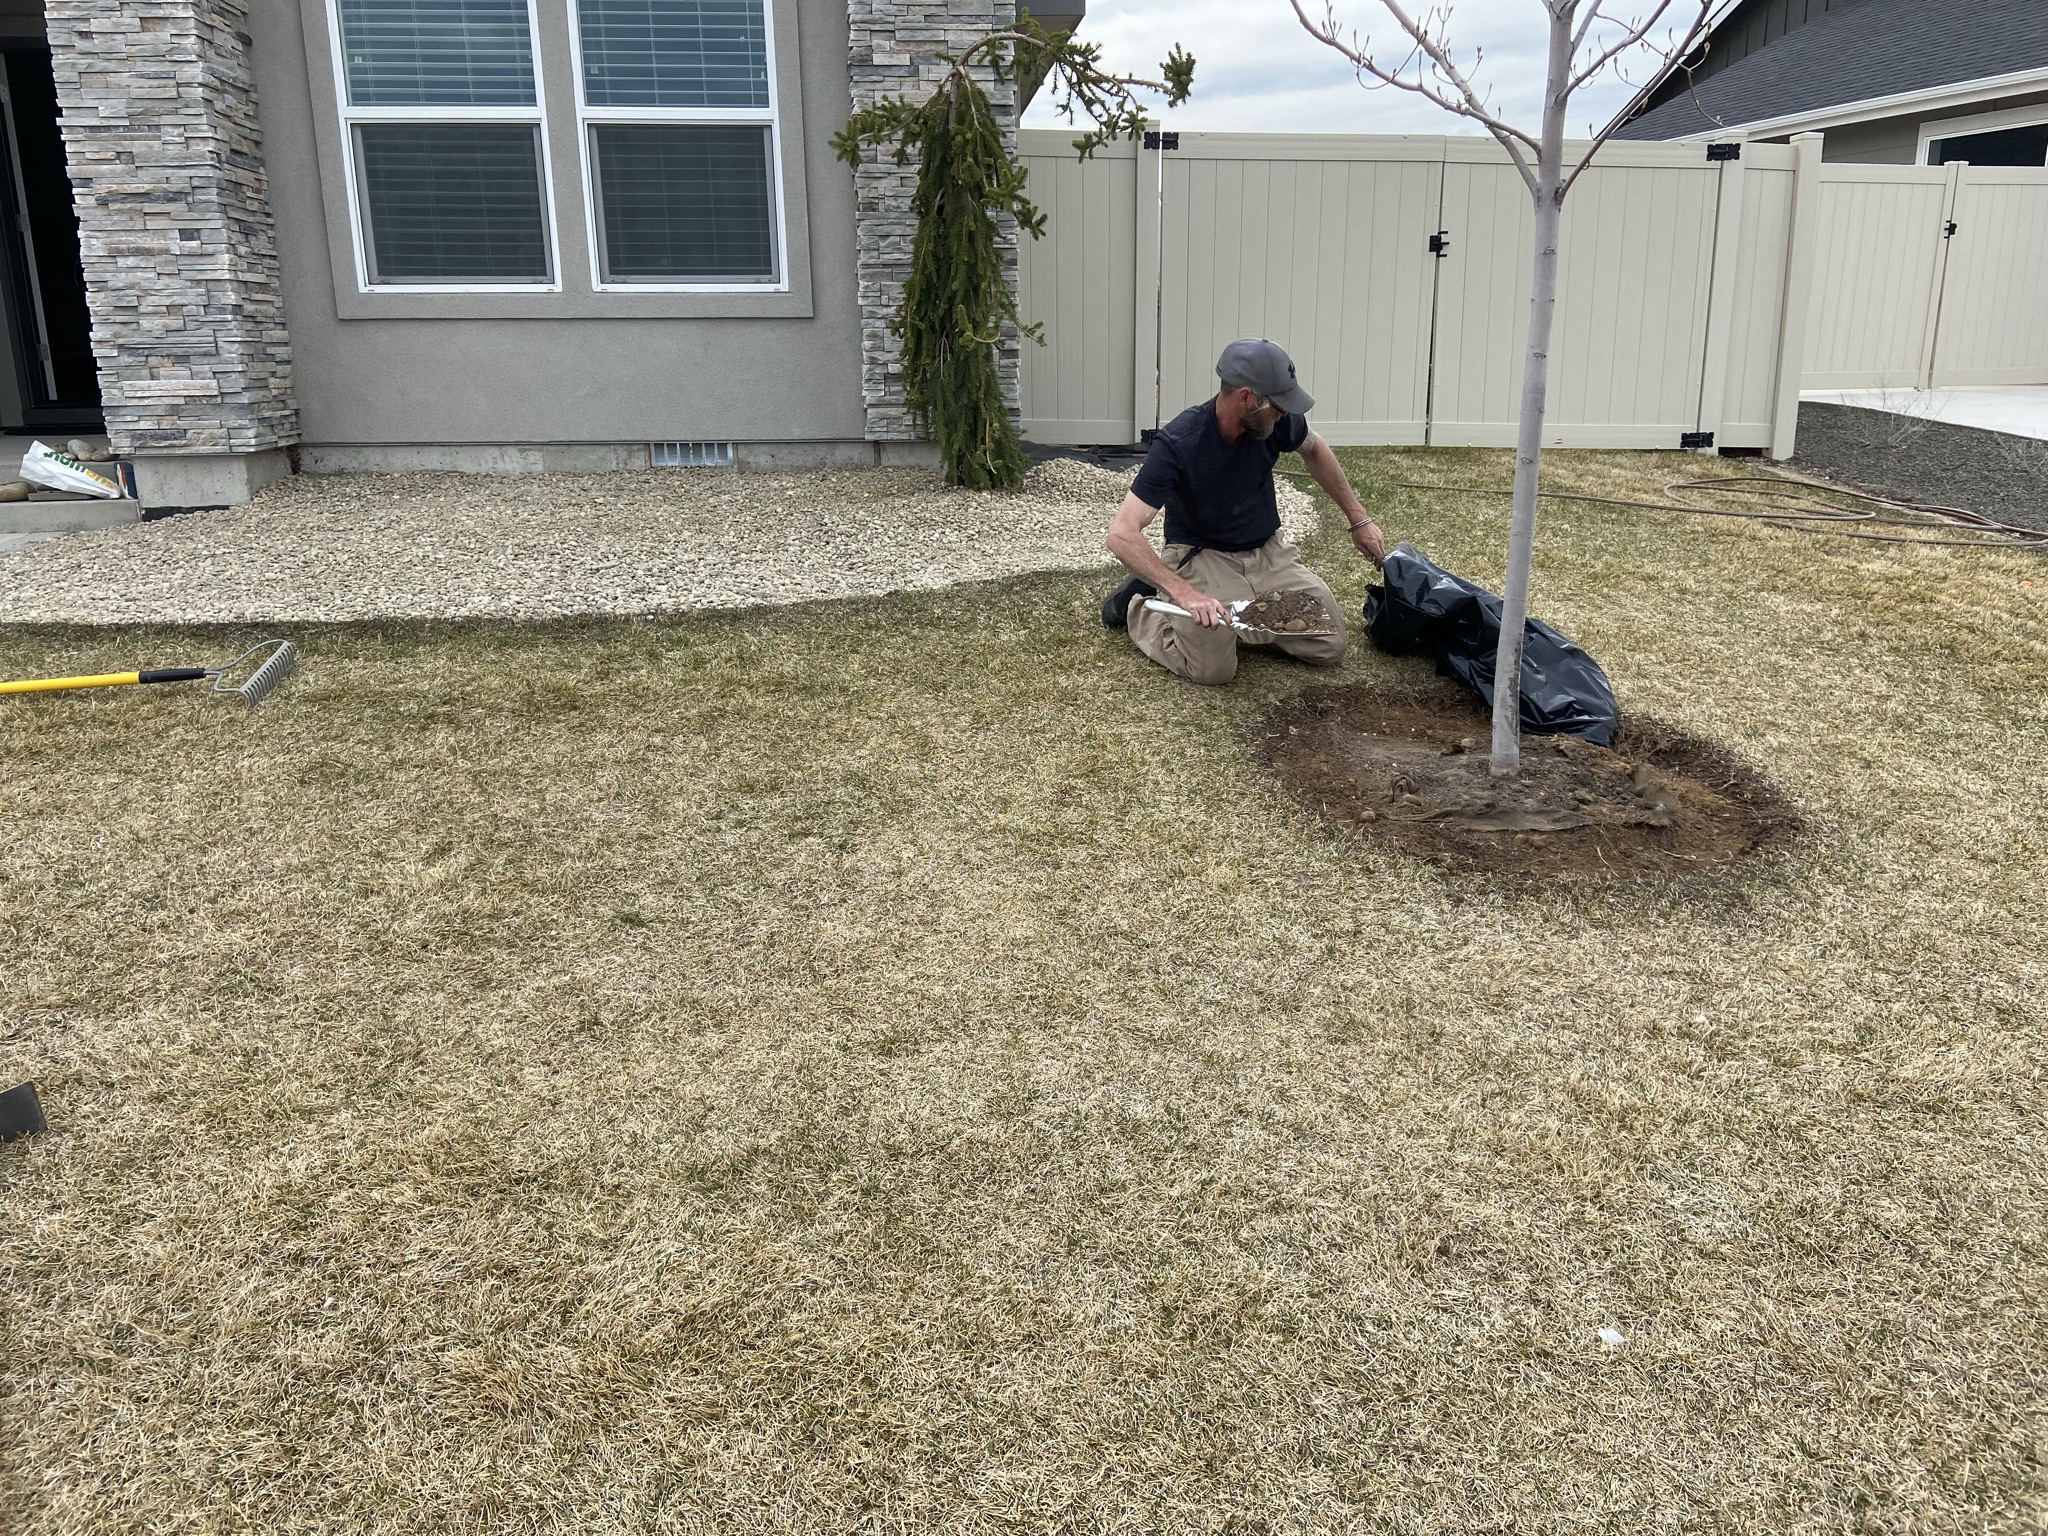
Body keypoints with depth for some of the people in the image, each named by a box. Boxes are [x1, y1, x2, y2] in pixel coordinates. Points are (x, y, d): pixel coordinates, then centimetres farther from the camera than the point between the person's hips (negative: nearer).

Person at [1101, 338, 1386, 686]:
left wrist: (1358, 519, 15)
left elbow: (1314, 450, 14)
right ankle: (1136, 608, 4)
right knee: (1214, 668, -25)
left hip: (1267, 551, 5)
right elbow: (1121, 534, -32)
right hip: (1202, 556, -5)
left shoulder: (1277, 421, -12)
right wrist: (1186, 593, -41)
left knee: (1330, 647, -8)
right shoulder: (1178, 444, -27)